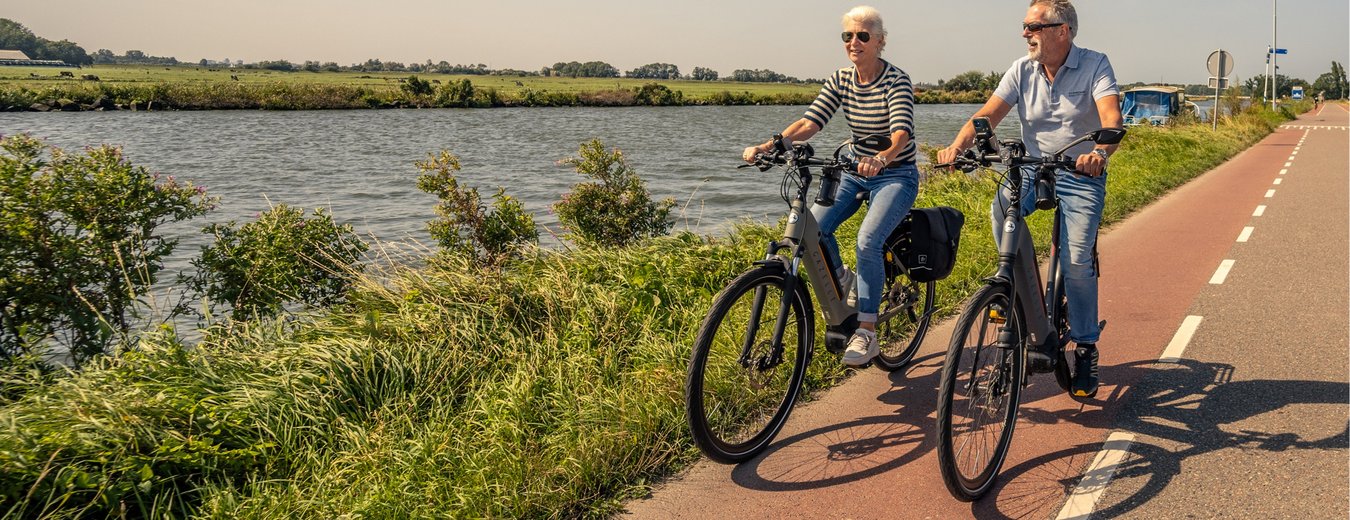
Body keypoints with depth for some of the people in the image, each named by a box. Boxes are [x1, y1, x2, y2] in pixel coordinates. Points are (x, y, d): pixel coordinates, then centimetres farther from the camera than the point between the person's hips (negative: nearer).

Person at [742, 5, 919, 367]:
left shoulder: (897, 81, -16)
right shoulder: (841, 81, 0)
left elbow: (901, 132, -31)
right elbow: (810, 122, -10)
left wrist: (881, 158, -53)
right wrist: (768, 146, -27)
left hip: (895, 175, -5)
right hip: (856, 172, 5)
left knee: (867, 241, -28)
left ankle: (866, 333, -16)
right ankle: (845, 284, 12)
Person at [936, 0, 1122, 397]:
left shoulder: (1094, 65, -9)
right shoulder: (1023, 70, 1)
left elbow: (1112, 118, -24)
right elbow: (988, 114, -9)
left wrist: (1100, 152, -46)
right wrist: (958, 145, -29)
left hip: (1082, 174, -3)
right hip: (1033, 168, 3)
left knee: (1077, 261, -15)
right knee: (1001, 208, -30)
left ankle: (1085, 348, 7)